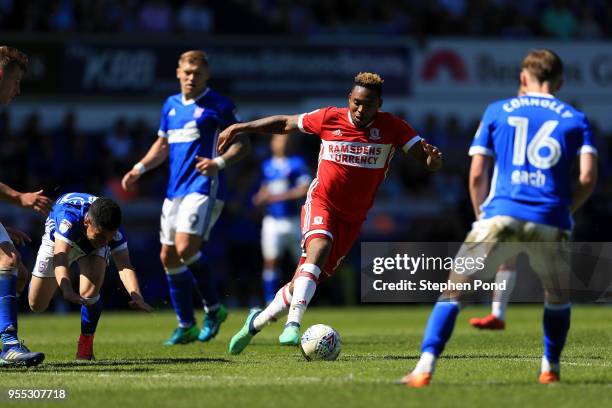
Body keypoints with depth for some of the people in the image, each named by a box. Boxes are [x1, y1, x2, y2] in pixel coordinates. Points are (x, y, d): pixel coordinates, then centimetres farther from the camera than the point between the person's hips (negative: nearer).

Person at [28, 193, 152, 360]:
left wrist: (137, 297, -62)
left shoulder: (113, 229, -37)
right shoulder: (68, 217, -46)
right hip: (57, 241, -1)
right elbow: (60, 256, -57)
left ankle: (85, 345, -5)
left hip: (93, 247, 1)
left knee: (90, 292, -28)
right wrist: (67, 291, -74)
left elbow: (124, 266, -43)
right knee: (37, 305, 3)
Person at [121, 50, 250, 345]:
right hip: (175, 188, 7)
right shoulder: (171, 105, 15)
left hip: (203, 186, -7)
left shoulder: (219, 106, -4)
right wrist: (140, 169, 11)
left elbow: (242, 144, -4)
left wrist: (219, 163, -21)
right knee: (168, 256, 6)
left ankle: (213, 308, -2)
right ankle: (186, 326, 16)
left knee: (186, 248, -22)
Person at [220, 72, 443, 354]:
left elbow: (427, 160, -9)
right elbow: (285, 123, 8)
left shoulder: (392, 127, -6)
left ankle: (256, 322, 25)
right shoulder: (329, 118, -5)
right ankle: (293, 324, -40)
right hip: (321, 203, -2)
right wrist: (239, 128, 8)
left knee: (304, 284, 3)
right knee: (319, 247, -34)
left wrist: (433, 158, -33)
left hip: (352, 219, 2)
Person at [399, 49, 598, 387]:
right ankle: (550, 369, 24)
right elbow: (588, 177, 2)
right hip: (550, 225, 1)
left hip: (501, 216, -1)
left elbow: (477, 175, 10)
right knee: (558, 297, 27)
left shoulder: (497, 111, 15)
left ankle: (424, 368, -9)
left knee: (453, 291, 5)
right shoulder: (575, 119, 14)